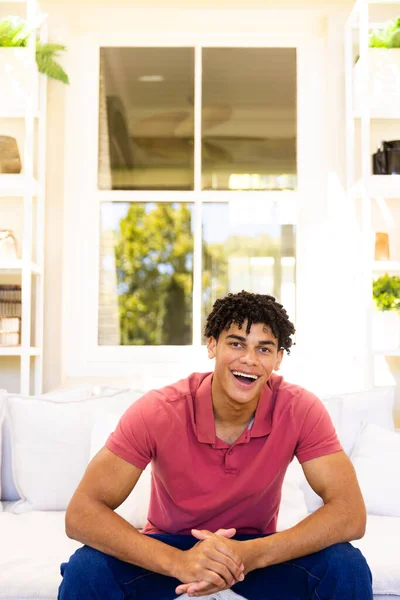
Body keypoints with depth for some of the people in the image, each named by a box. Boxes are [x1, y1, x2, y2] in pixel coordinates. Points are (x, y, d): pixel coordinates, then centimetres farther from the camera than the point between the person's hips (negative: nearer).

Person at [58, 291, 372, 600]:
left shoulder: (300, 409, -21)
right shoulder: (156, 411, -24)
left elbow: (350, 513, -25)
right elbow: (82, 513, -27)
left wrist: (251, 555, -39)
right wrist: (177, 562, -41)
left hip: (257, 551, 1)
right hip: (171, 550, -1)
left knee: (346, 567, -25)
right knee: (87, 570, -28)